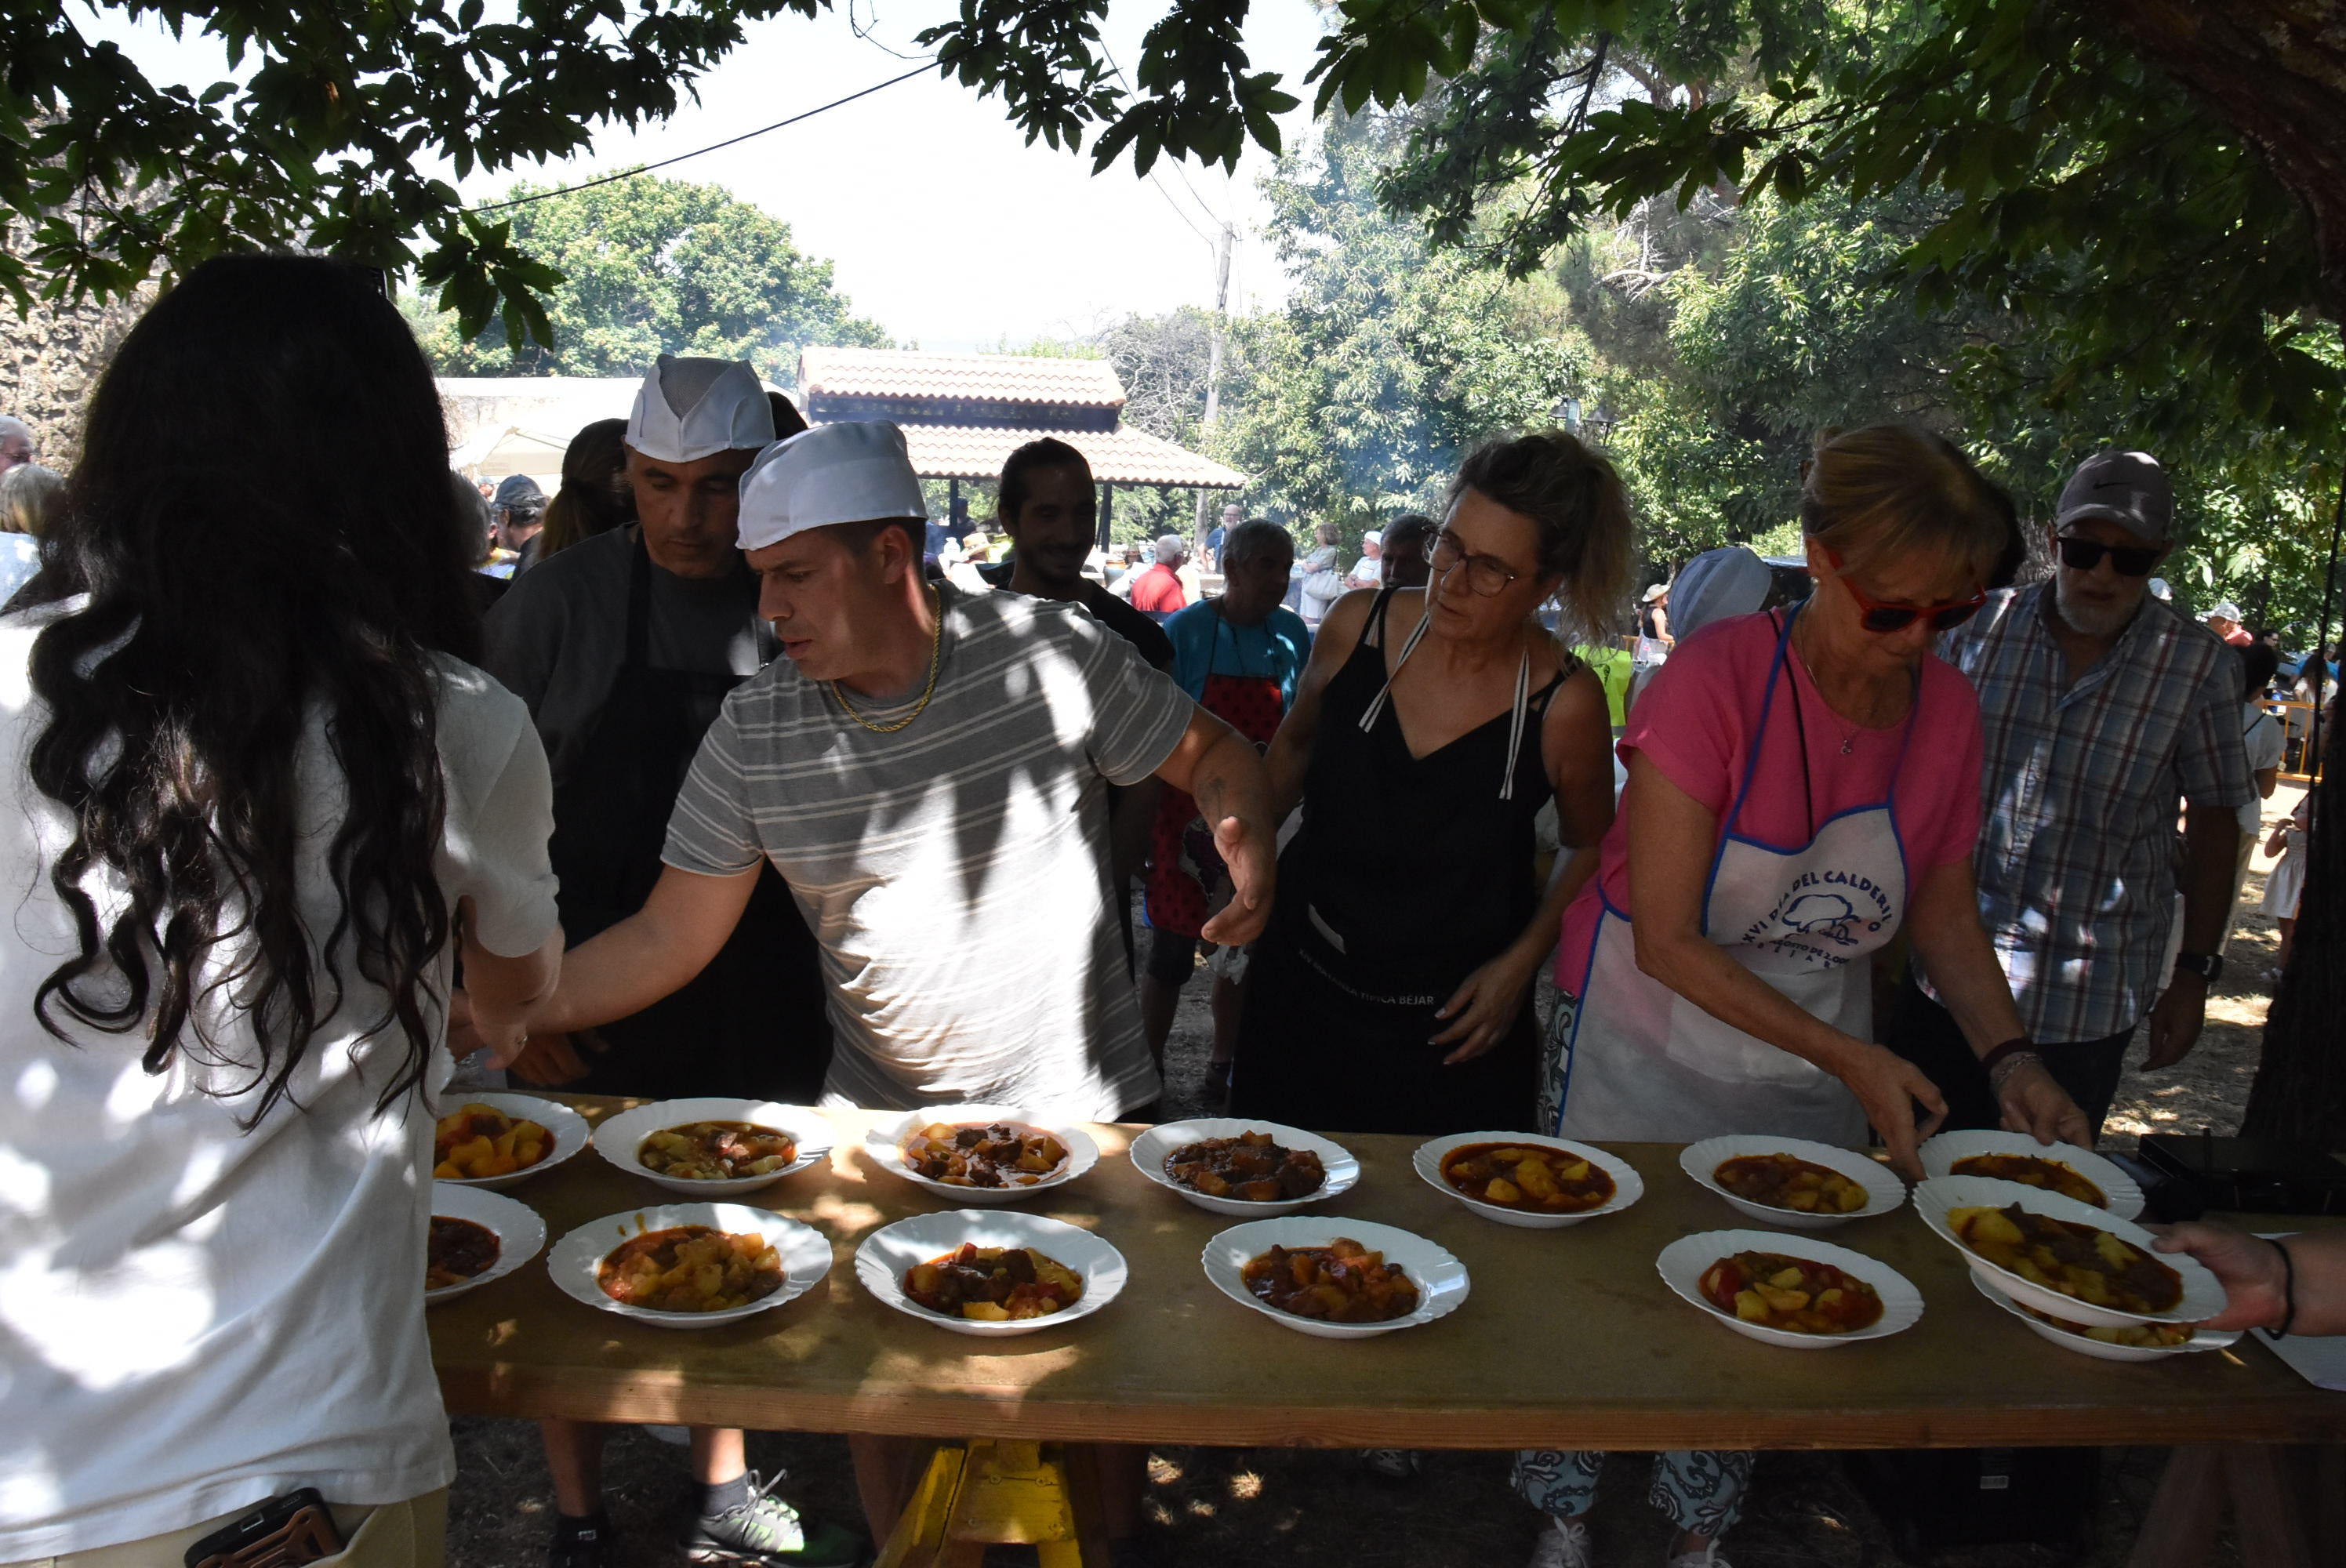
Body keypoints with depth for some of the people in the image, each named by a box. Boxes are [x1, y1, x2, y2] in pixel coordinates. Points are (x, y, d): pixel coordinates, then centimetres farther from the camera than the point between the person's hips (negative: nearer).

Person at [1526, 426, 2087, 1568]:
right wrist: (1851, 1059, -24)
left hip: (1808, 1082, 5)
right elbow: (1664, 939, -23)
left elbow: (1942, 913, 7)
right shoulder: (1716, 678, -23)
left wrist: (2011, 1060, -7)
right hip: (1645, 1054, -4)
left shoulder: (1947, 710, -7)